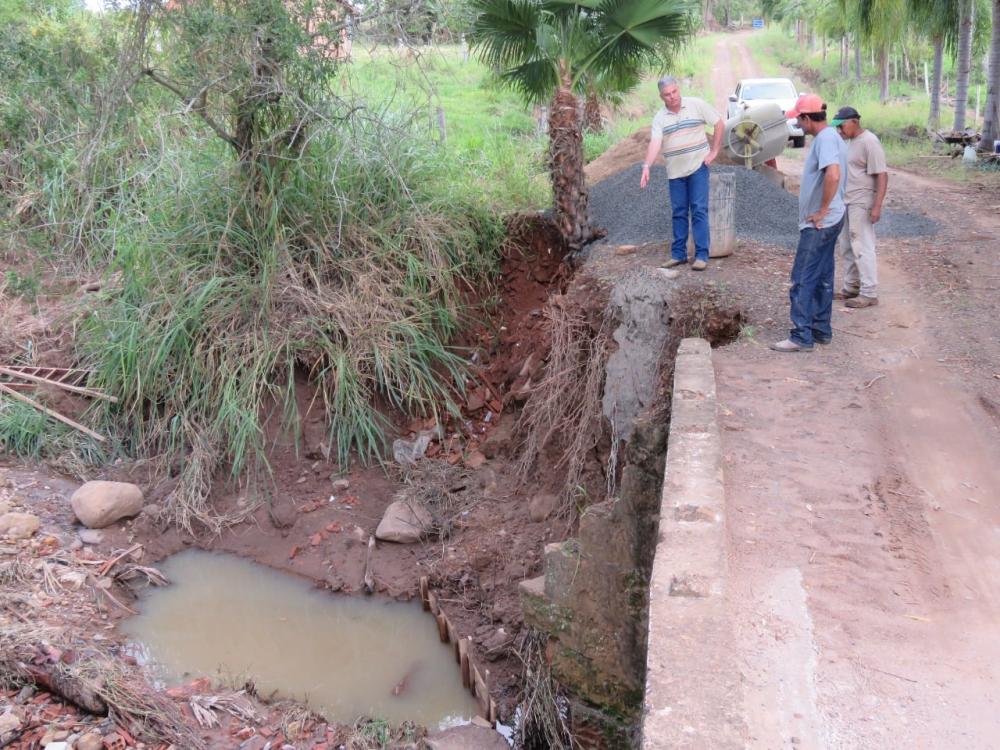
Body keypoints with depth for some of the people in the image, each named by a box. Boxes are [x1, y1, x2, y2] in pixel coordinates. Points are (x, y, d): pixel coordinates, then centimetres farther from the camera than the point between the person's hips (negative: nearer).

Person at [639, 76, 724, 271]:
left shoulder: (696, 105, -4)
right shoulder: (660, 118, 0)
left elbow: (719, 124, 2)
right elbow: (655, 143, -13)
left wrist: (714, 151, -2)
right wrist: (646, 166, -28)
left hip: (698, 167, -3)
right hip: (675, 171, 3)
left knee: (699, 210, -6)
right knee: (678, 213, 8)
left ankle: (702, 255, -4)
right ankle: (678, 254, 16)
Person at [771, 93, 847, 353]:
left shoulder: (825, 139, -18)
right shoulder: (829, 136, 14)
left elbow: (833, 175, -34)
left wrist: (822, 210, -24)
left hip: (819, 223, -10)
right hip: (827, 222, 10)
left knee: (802, 279, -6)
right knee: (822, 278, 15)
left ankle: (801, 337, -3)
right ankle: (821, 330, 24)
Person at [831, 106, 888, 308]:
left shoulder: (869, 142, -15)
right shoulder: (850, 141, 12)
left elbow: (882, 176, -18)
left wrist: (877, 206, -24)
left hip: (861, 203, -9)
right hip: (847, 202, 9)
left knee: (862, 247, -8)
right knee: (847, 248, 14)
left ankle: (869, 293, -4)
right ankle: (851, 287, 25)